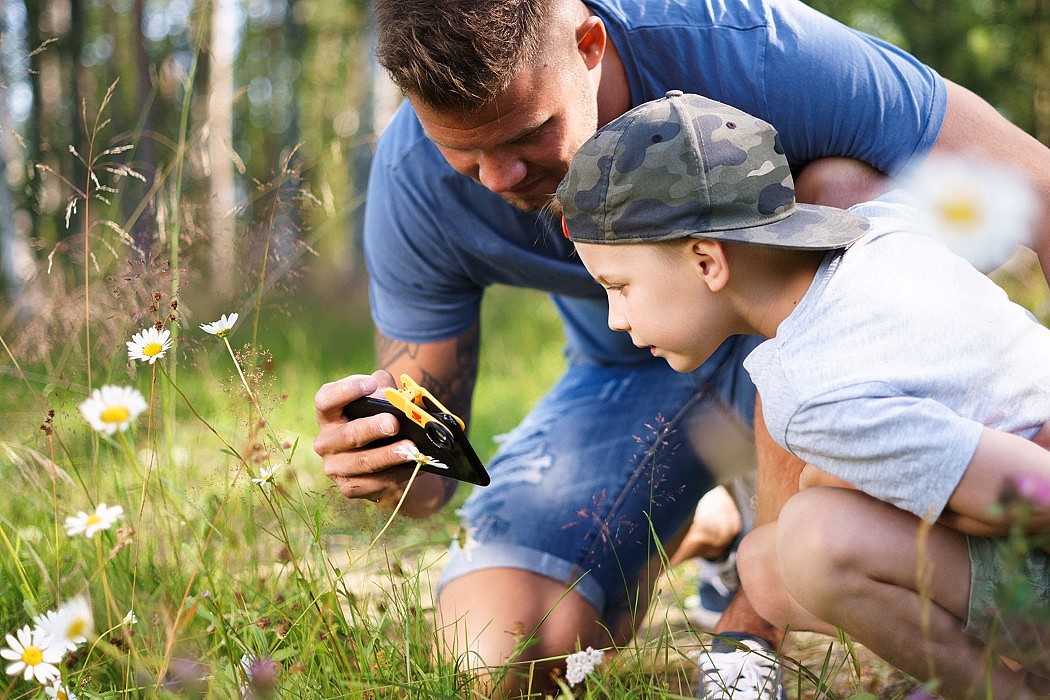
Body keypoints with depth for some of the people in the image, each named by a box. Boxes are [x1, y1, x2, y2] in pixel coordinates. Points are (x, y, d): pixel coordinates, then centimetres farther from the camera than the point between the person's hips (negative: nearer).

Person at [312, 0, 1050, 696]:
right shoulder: (413, 184, -24)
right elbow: (430, 466, -16)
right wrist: (389, 461, -41)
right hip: (628, 371, 2)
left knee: (838, 194, -36)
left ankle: (753, 622, -23)